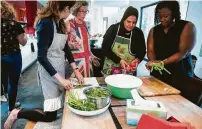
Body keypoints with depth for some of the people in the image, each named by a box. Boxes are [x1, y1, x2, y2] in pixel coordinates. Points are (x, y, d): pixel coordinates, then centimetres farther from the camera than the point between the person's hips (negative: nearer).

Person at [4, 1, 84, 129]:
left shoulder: (60, 22, 4)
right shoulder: (46, 23, -20)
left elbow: (66, 47, 8)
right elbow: (41, 57, -22)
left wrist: (76, 69, 3)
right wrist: (60, 79, -24)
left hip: (60, 67, 8)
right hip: (49, 70, -8)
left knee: (60, 104, 20)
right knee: (50, 115, 2)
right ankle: (17, 113, 20)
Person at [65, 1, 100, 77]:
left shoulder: (84, 24, 10)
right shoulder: (69, 24, -9)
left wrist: (91, 55, 20)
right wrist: (71, 44, -28)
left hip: (87, 60, 6)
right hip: (76, 61, -6)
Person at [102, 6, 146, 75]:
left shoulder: (138, 33, -4)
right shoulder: (113, 29, -8)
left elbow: (142, 51, 5)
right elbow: (105, 49, -10)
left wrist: (137, 60, -17)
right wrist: (119, 60, -21)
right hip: (110, 69, 0)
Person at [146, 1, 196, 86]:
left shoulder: (187, 27, -5)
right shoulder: (154, 30, 6)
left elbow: (183, 52, -14)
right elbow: (150, 50, -1)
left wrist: (162, 62, -26)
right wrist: (153, 62, -22)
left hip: (180, 74, -3)